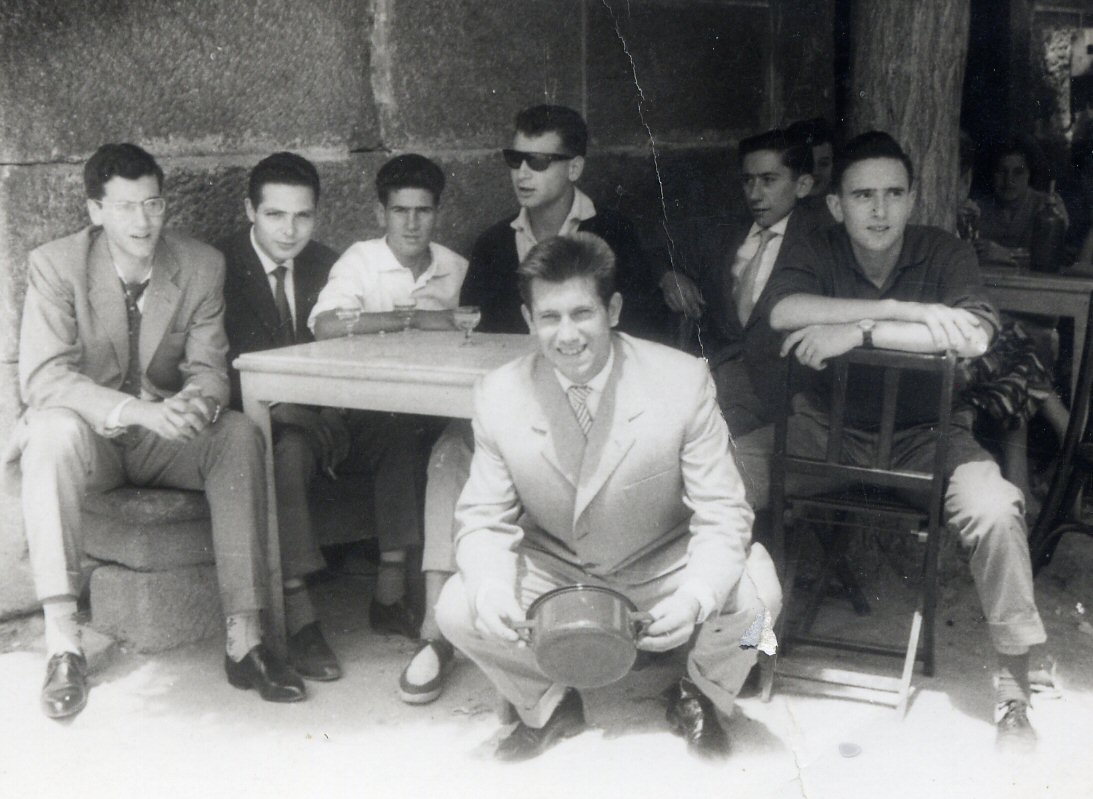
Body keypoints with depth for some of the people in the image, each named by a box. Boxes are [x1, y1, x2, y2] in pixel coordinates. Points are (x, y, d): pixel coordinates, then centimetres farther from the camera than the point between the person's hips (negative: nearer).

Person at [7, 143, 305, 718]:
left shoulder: (202, 266, -3)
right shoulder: (56, 265, -11)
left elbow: (209, 369, -2)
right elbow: (41, 376, -20)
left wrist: (197, 401, -29)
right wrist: (139, 410, -36)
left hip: (166, 437, 2)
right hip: (89, 438, -2)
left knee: (240, 434, -26)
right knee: (55, 429, -36)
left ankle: (244, 640, -27)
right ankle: (62, 643, -33)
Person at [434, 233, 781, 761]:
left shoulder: (684, 381, -21)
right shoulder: (498, 396, -15)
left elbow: (721, 516, -19)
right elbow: (484, 519, -7)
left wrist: (694, 599, -39)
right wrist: (492, 588, -31)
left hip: (663, 569, -1)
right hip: (553, 571, 2)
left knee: (755, 594, -28)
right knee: (458, 610, -21)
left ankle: (697, 698, 10)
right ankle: (549, 705, 13)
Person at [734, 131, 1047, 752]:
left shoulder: (945, 252, -8)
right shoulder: (819, 252, -4)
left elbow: (976, 335, -29)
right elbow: (782, 310, -27)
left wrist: (857, 331, -30)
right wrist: (909, 310, -31)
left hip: (924, 434, -1)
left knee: (996, 510, -29)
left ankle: (1013, 688, -10)